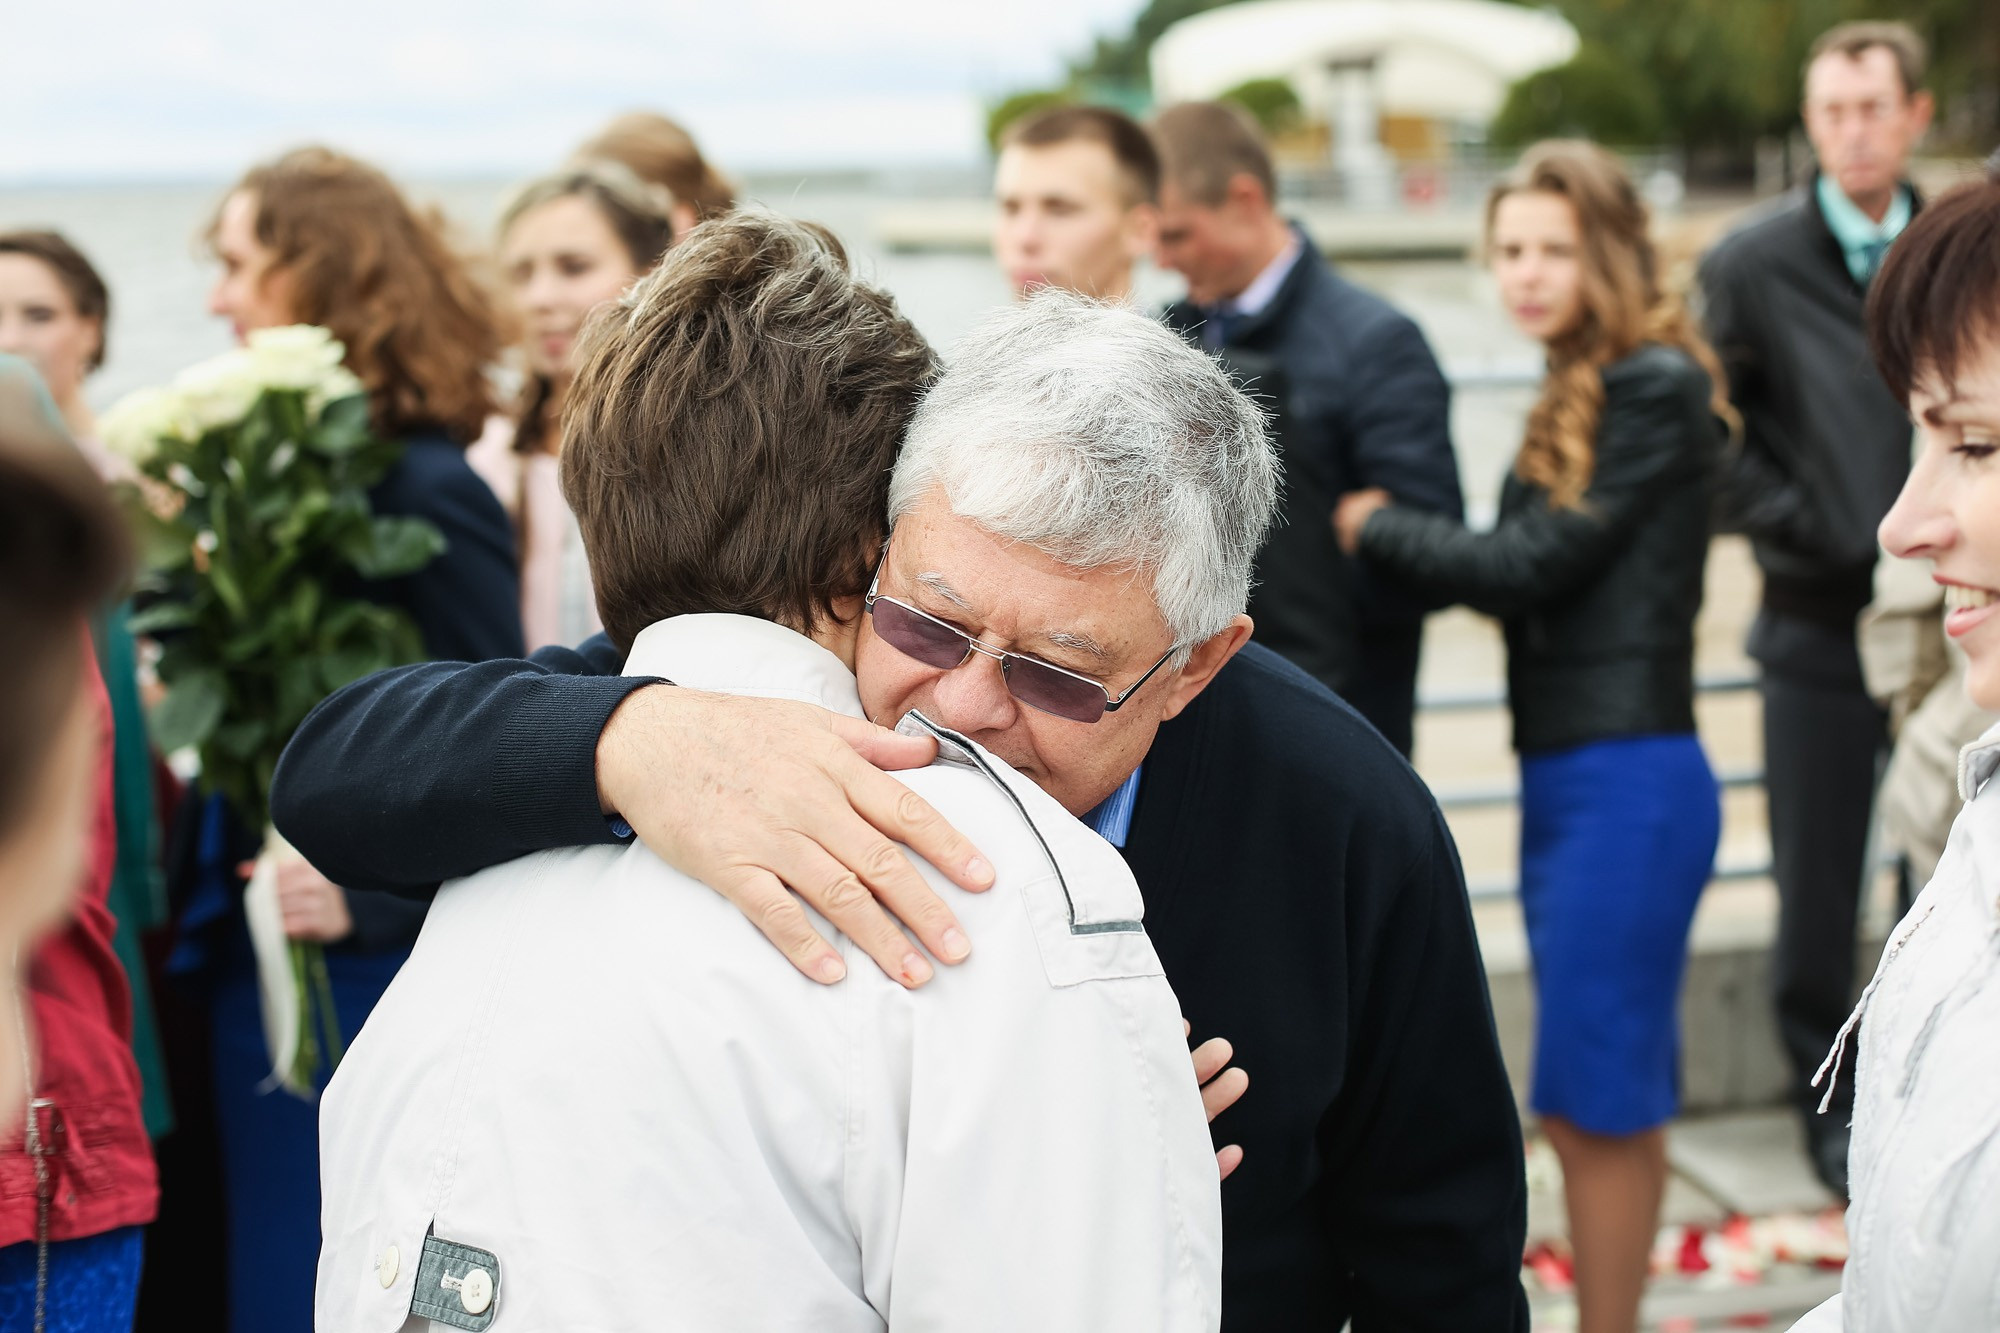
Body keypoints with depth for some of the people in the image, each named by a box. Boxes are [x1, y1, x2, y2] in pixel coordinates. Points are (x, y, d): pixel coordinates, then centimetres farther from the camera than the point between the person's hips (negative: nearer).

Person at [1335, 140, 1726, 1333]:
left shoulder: (1656, 387, -12)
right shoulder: (1582, 394, 14)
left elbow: (1531, 563, -15)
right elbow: (1529, 576, 10)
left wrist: (1374, 525, -3)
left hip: (1628, 780, -9)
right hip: (1570, 777, 9)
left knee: (1597, 1097, -3)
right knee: (1612, 1096, 16)